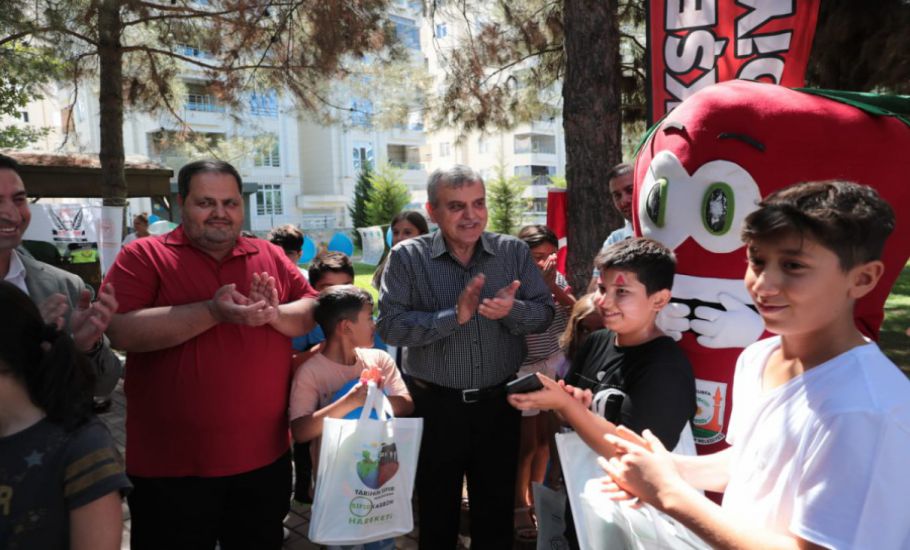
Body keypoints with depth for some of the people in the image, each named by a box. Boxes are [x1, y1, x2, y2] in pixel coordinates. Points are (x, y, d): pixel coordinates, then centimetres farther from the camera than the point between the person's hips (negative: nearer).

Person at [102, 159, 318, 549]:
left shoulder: (271, 257, 6)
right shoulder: (142, 257, -5)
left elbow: (313, 314, 3)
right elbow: (121, 330, -18)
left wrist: (275, 315, -18)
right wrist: (213, 311, -26)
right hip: (172, 464, -3)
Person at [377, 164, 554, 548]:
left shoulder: (514, 251, -1)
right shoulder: (407, 257, -8)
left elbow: (544, 312, -2)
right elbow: (390, 326, -17)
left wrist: (511, 310, -23)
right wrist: (454, 316, -27)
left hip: (499, 401, 2)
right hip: (435, 404, -1)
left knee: (498, 510, 19)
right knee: (437, 513, 18)